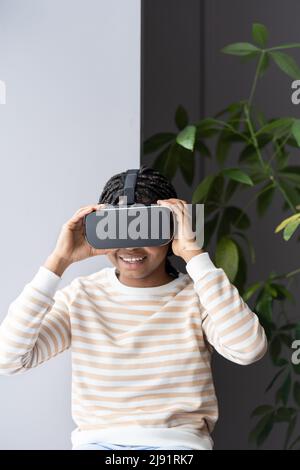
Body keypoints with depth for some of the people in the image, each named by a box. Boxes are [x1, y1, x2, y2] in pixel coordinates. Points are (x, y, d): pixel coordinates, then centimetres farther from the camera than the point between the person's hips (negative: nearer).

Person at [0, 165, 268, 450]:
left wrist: (194, 255, -21)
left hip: (178, 441, 0)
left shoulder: (196, 296, -3)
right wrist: (59, 260, -15)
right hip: (97, 440, 1)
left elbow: (249, 350, -24)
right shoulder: (81, 297, 1)